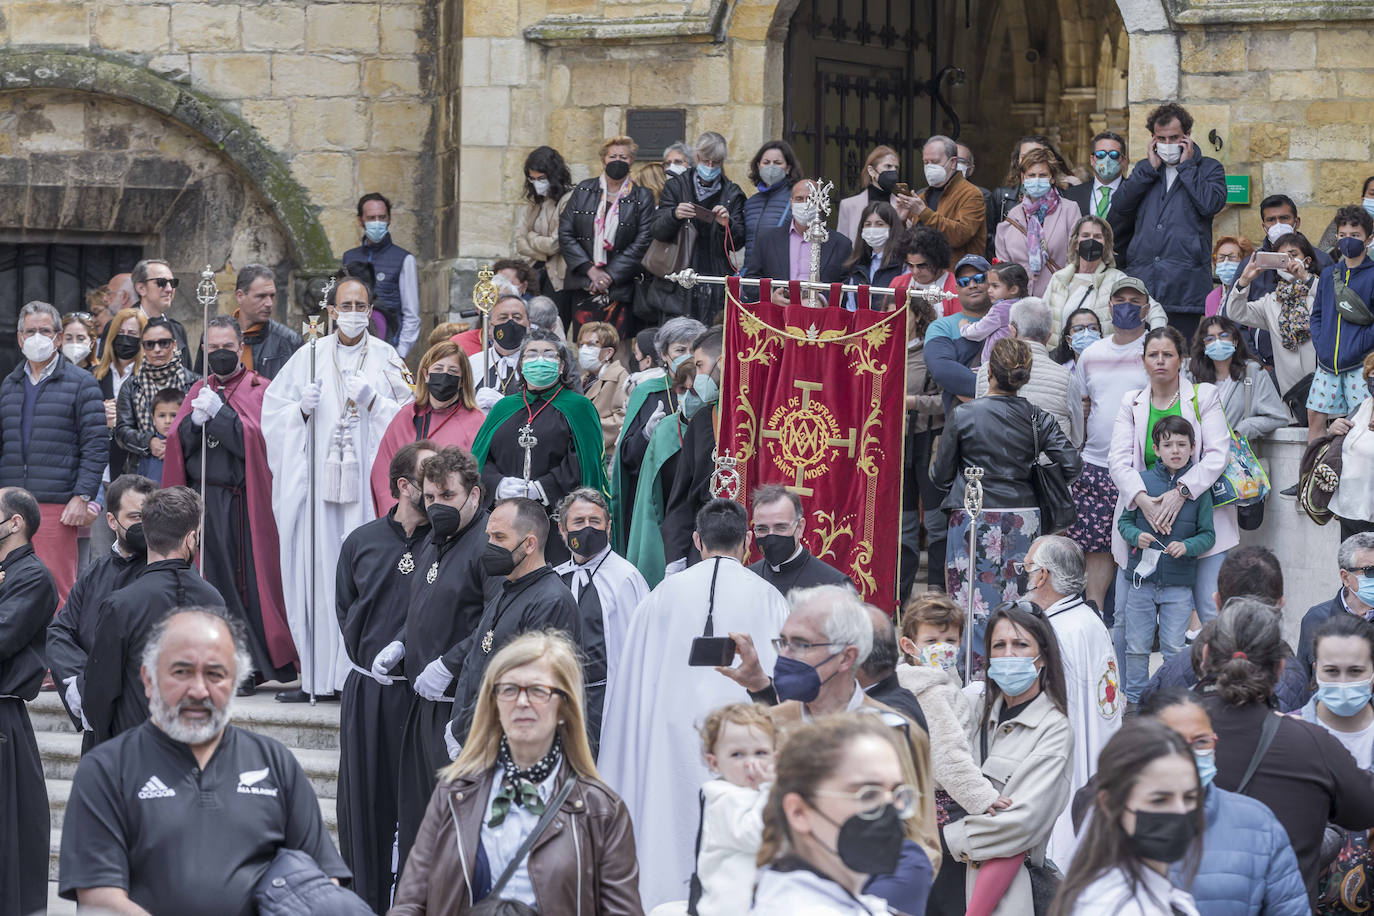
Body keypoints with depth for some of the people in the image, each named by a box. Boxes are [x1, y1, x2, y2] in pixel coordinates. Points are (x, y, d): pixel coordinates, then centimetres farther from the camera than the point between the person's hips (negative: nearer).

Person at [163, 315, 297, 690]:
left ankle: (256, 665, 3)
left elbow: (253, 439, -12)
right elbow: (178, 442, 8)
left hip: (242, 500, -4)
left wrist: (218, 413, -15)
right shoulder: (199, 390, 16)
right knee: (214, 577, 2)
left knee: (247, 578, -4)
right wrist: (196, 420, -10)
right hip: (203, 499, 4)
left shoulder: (258, 389, 1)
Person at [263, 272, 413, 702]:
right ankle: (317, 676, 0)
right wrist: (302, 410, -7)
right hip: (316, 480, 1)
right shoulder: (308, 356, 11)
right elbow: (274, 411, 12)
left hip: (368, 482, -1)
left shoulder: (387, 359, 8)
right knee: (315, 570, -3)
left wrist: (373, 402, -11)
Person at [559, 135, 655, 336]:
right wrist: (590, 270, -7)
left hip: (619, 288, -1)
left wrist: (610, 275, -10)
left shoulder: (642, 198, 5)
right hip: (583, 285, 2)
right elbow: (565, 233, 4)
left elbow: (642, 243, -2)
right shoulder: (583, 191, 9)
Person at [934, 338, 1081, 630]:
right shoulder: (1037, 419, 0)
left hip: (974, 519, -3)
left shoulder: (963, 415, -6)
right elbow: (1071, 465, -4)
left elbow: (941, 477, 0)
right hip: (1023, 517, 3)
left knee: (973, 607, -1)